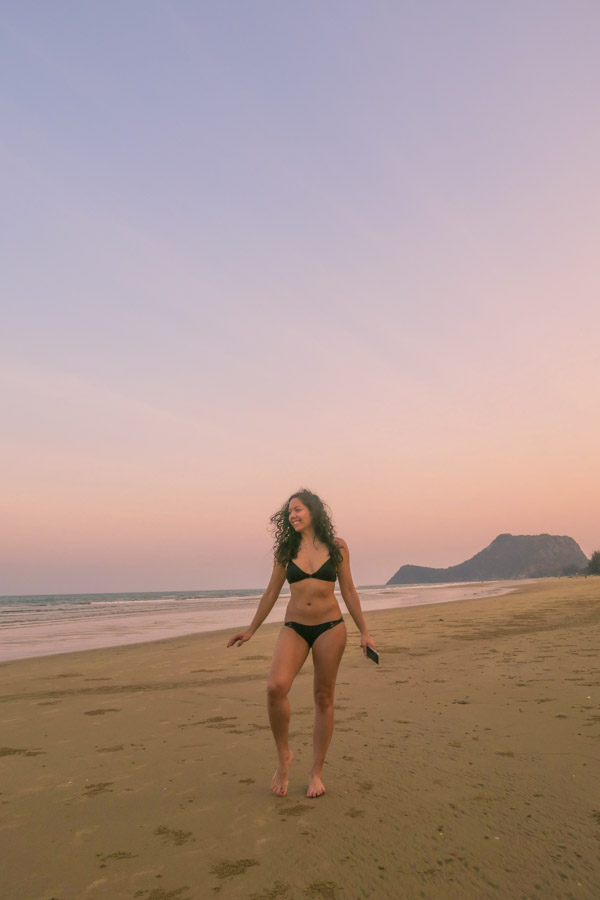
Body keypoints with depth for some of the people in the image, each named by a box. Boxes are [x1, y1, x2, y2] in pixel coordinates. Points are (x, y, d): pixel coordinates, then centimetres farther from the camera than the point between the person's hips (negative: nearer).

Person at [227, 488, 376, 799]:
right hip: (294, 628, 1)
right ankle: (283, 755, 2)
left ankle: (316, 771, 21)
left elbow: (348, 591, 7)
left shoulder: (337, 547, 2)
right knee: (276, 687, -21)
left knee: (324, 698, 5)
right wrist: (250, 630, 14)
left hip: (330, 627, 0)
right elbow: (271, 593, 12)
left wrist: (363, 631, 6)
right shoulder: (286, 550, 5)